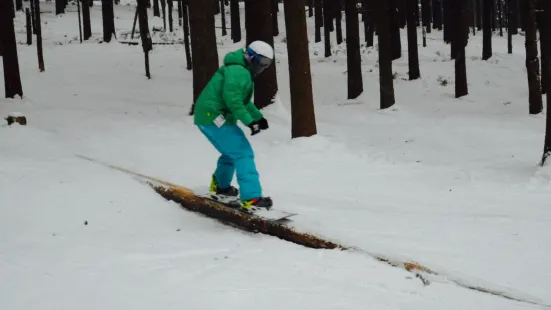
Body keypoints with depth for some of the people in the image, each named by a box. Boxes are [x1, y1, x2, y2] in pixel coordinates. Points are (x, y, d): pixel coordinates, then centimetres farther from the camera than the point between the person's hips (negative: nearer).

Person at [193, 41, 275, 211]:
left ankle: (220, 185, 45)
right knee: (243, 153, -13)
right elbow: (232, 98, -26)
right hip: (215, 118, -11)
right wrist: (249, 121, -29)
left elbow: (243, 100, 27)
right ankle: (251, 197, -19)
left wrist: (258, 116, 15)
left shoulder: (244, 73, 20)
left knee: (232, 151, 27)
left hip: (208, 117, 11)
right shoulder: (238, 71, -16)